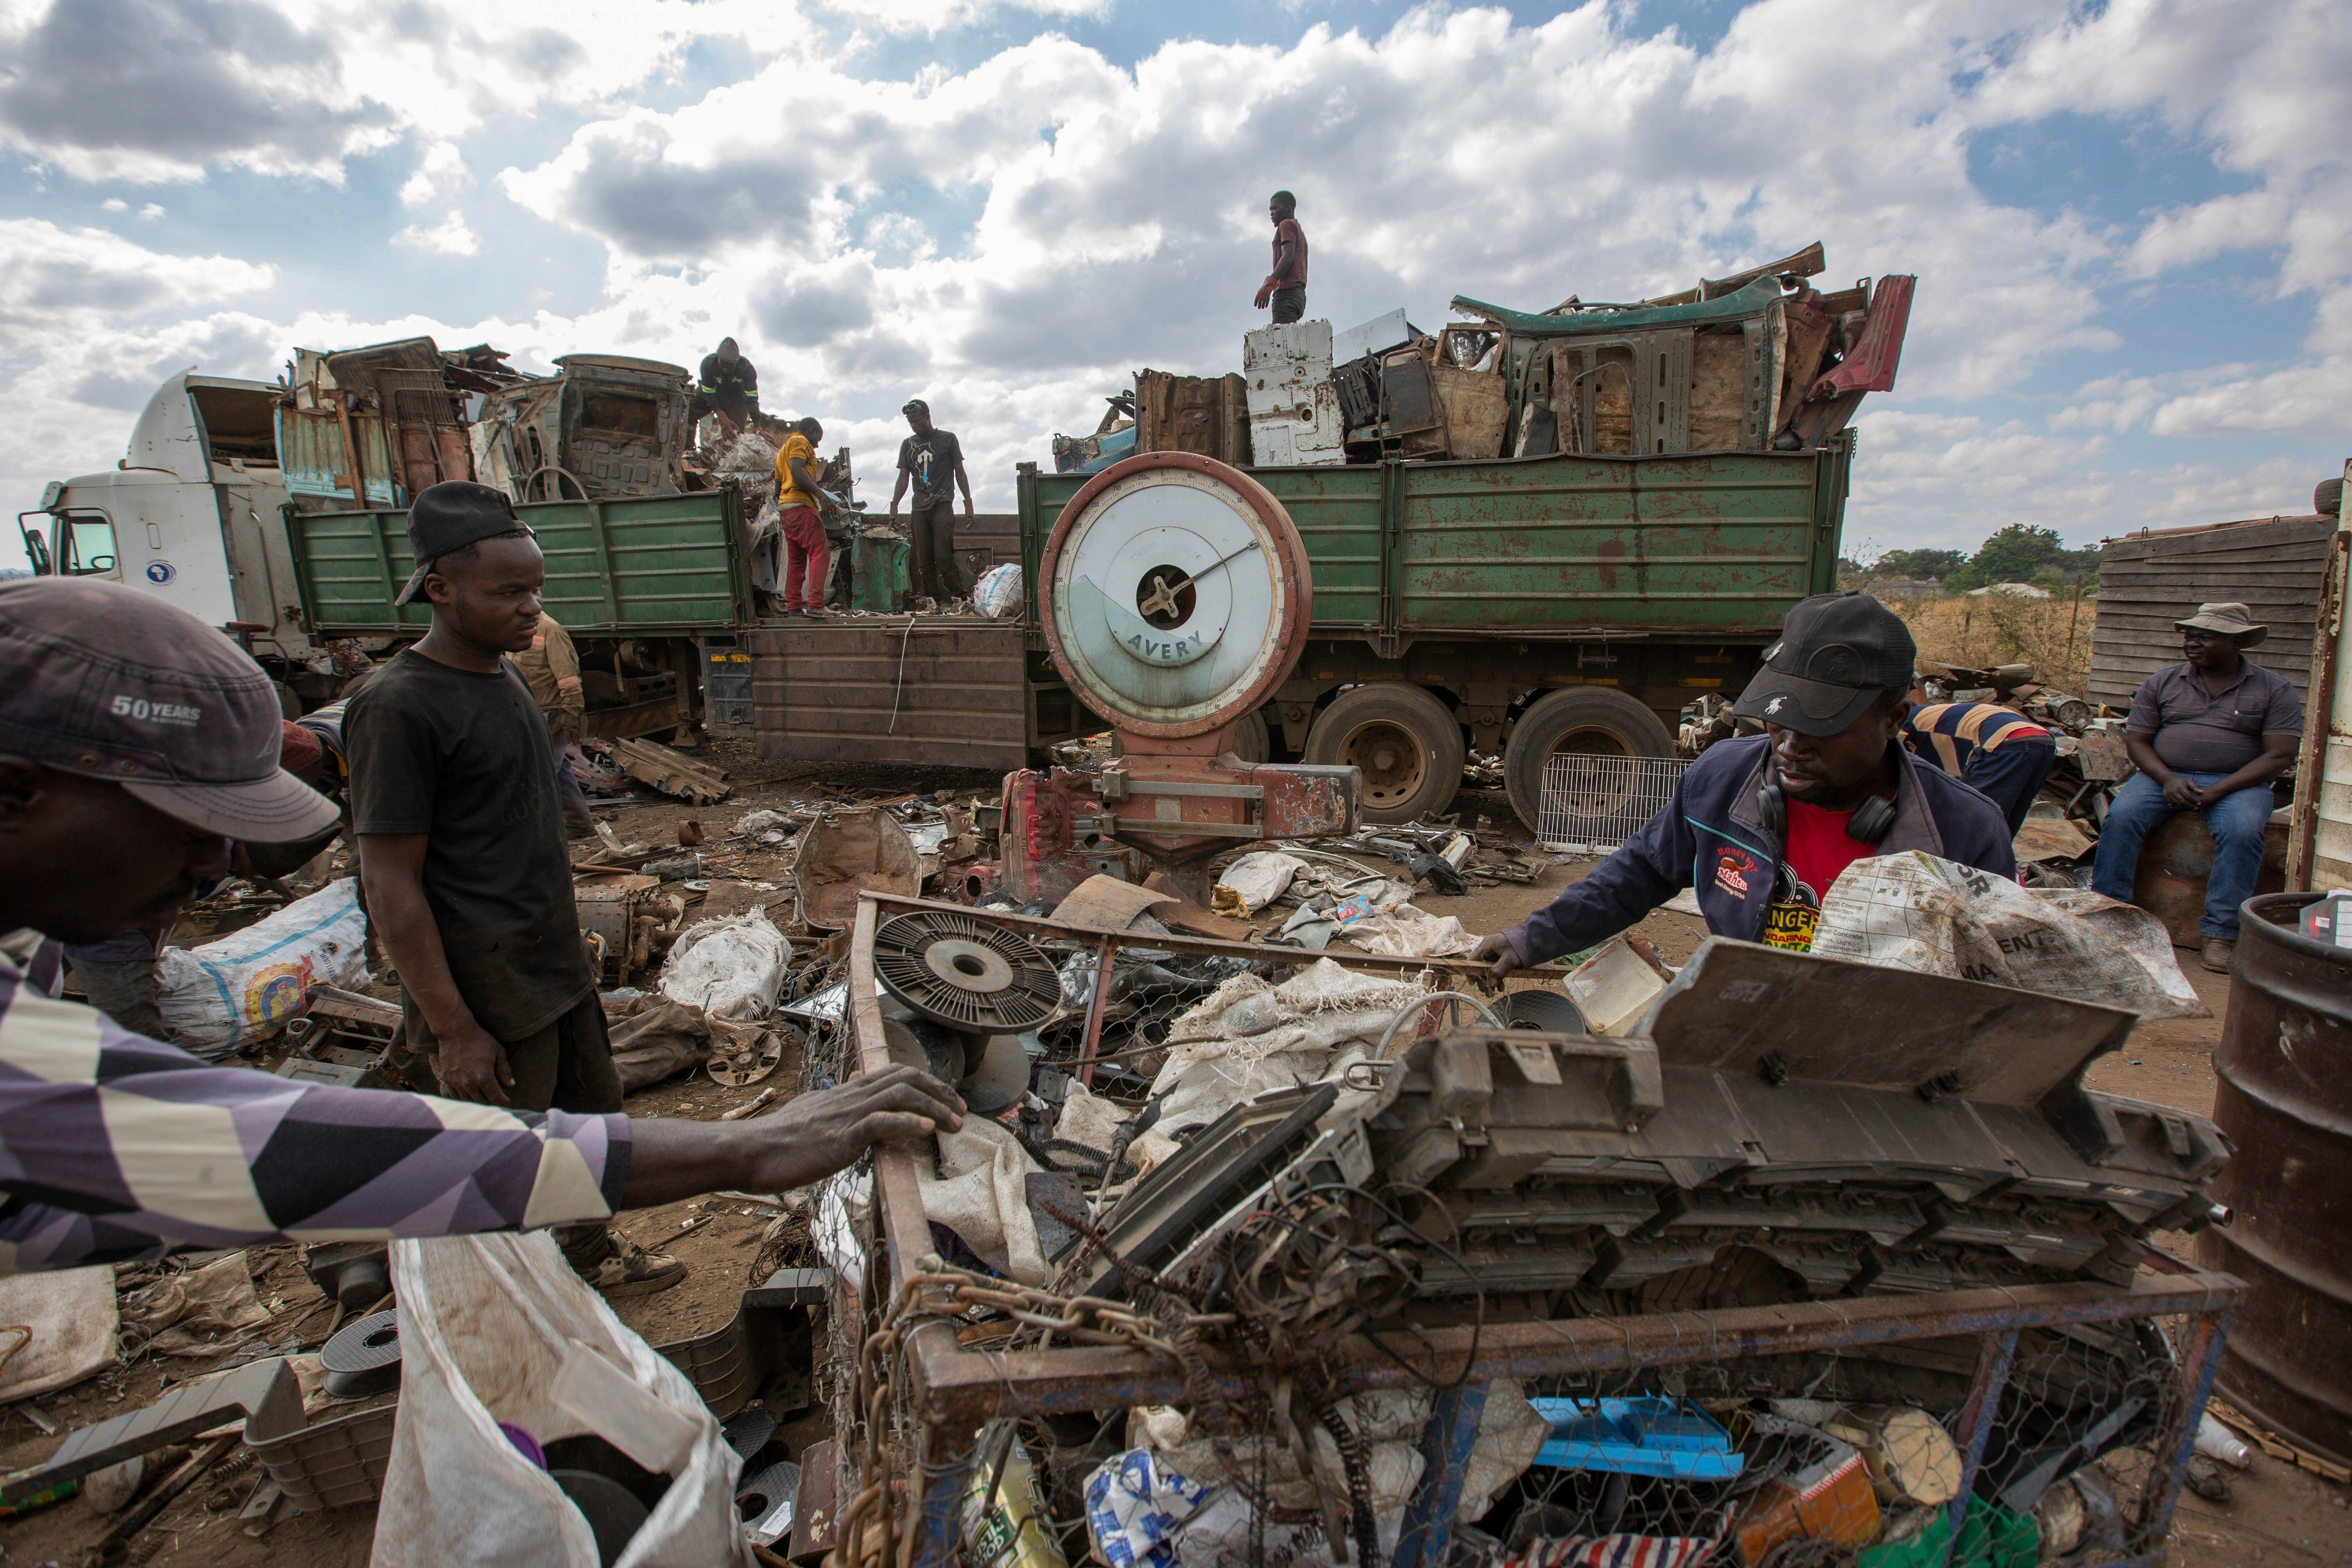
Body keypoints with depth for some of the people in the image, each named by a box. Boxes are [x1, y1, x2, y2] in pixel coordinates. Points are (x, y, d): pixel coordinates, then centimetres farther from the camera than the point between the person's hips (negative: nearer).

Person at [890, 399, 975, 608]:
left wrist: (968, 502, 1)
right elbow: (904, 477, 15)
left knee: (944, 556, -15)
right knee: (924, 560, -2)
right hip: (920, 507, 4)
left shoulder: (948, 439, 8)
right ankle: (934, 601, 1)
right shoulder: (908, 444, 17)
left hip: (943, 504, -4)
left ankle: (961, 597, -11)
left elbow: (959, 472, 8)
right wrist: (894, 505, 5)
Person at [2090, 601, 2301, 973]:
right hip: (2164, 776, 2)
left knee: (2242, 832, -32)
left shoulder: (2274, 689, 4)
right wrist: (2168, 780, -14)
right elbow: (2137, 740, 5)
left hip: (2237, 784, -1)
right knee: (2120, 817, -27)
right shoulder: (2162, 683, 9)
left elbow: (2279, 755, -4)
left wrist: (2218, 791, -17)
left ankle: (2220, 935, -26)